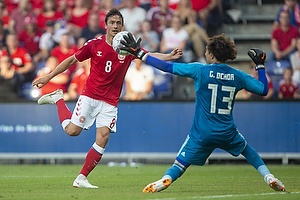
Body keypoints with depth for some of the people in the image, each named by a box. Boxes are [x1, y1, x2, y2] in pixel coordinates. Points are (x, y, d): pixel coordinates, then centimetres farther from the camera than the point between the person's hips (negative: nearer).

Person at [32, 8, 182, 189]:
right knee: (72, 130, -11)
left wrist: (169, 57, -27)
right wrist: (49, 77, 3)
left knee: (103, 138, -12)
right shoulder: (95, 44, -5)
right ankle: (58, 99, 18)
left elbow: (150, 56, -7)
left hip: (110, 102, 2)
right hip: (90, 95, -2)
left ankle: (81, 179, -4)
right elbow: (71, 60, 4)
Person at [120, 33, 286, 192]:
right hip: (227, 132, 3)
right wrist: (260, 65, 23)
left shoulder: (200, 70, -8)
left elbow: (167, 67, -8)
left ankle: (165, 179, -26)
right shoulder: (237, 76, 0)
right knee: (247, 149, 31)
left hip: (202, 134, -3)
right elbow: (263, 90, 8)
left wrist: (140, 54, -1)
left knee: (180, 164, 4)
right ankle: (268, 177, 19)